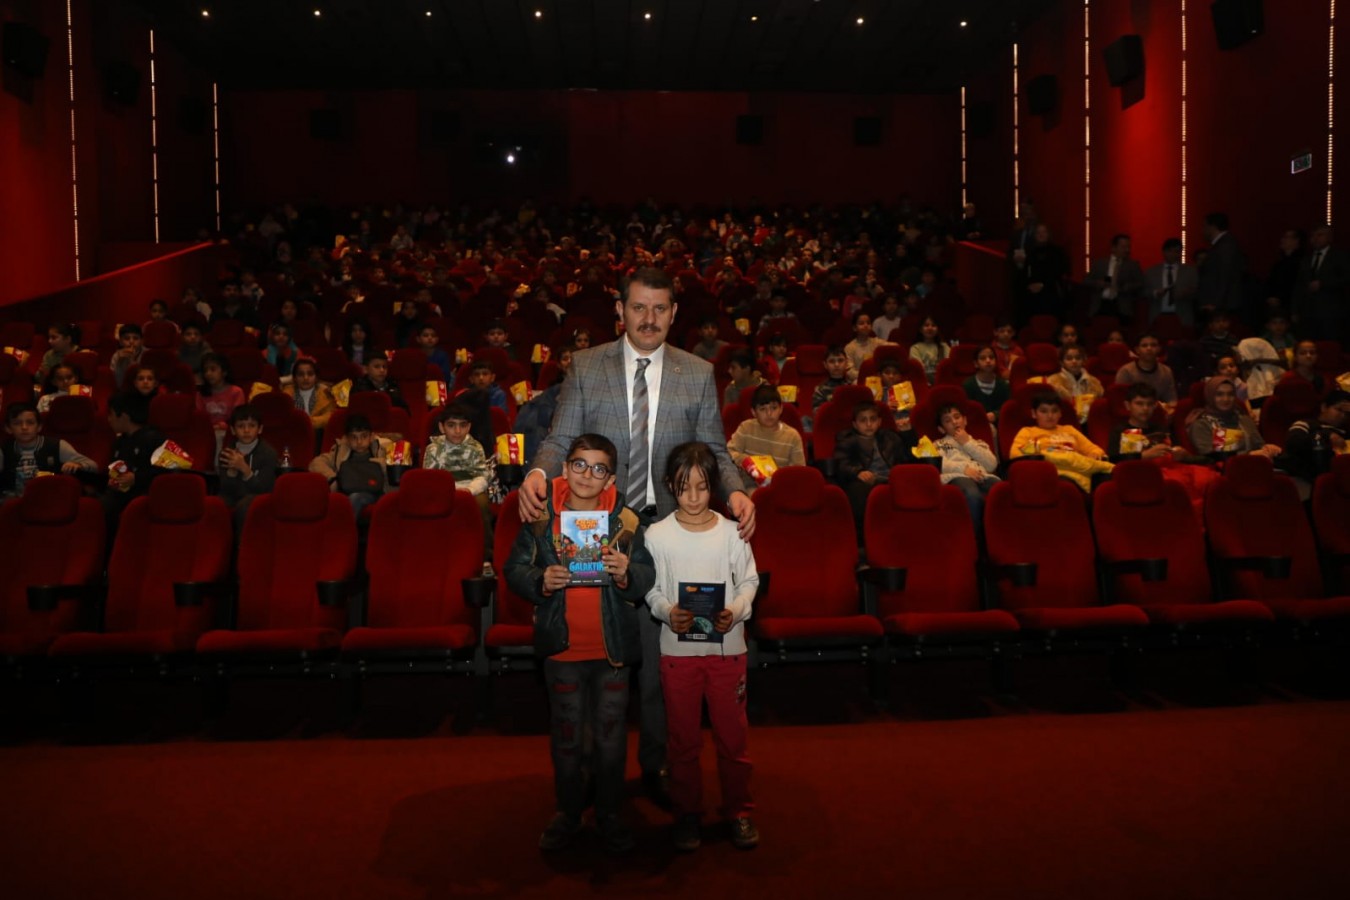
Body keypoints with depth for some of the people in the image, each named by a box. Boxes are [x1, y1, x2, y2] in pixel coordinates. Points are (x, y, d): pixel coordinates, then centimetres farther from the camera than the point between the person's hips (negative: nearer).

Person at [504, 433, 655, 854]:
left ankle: (610, 813, 29)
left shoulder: (626, 520, -4)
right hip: (562, 646, 0)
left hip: (612, 646, 0)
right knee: (565, 735, 14)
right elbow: (514, 568, -1)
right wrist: (540, 581, -20)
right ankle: (567, 812, 31)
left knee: (611, 734, 12)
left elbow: (648, 578, -4)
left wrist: (626, 573, -25)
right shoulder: (541, 516, -4)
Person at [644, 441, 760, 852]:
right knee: (682, 736, 11)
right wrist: (668, 612, -18)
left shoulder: (731, 532, -2)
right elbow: (650, 589, 0)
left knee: (733, 733, 9)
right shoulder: (657, 535, -4)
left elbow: (749, 580, 3)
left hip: (727, 646, 0)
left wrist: (735, 611, -14)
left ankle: (739, 809, 26)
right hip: (678, 648, 0)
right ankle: (687, 811, 27)